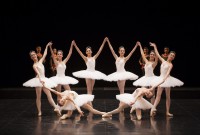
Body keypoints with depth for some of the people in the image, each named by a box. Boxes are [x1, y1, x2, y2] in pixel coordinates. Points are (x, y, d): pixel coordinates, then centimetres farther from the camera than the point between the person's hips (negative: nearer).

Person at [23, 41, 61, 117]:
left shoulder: (40, 61, 13)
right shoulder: (34, 65, -7)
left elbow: (45, 54, 24)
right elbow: (37, 72, -24)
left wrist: (47, 46, 30)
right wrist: (40, 79, -41)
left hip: (44, 80, 6)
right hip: (38, 80, -6)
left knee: (49, 95, -1)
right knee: (38, 97, -3)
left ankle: (56, 108, -8)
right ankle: (39, 112, -1)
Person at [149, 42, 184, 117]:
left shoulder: (170, 65, -5)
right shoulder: (163, 61, 8)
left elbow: (168, 72, -20)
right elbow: (157, 54, 15)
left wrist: (164, 78, -36)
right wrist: (154, 46, 18)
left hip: (167, 79, -4)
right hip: (161, 79, 4)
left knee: (168, 96, 2)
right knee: (158, 95, -3)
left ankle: (167, 112, 4)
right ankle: (153, 108, -14)